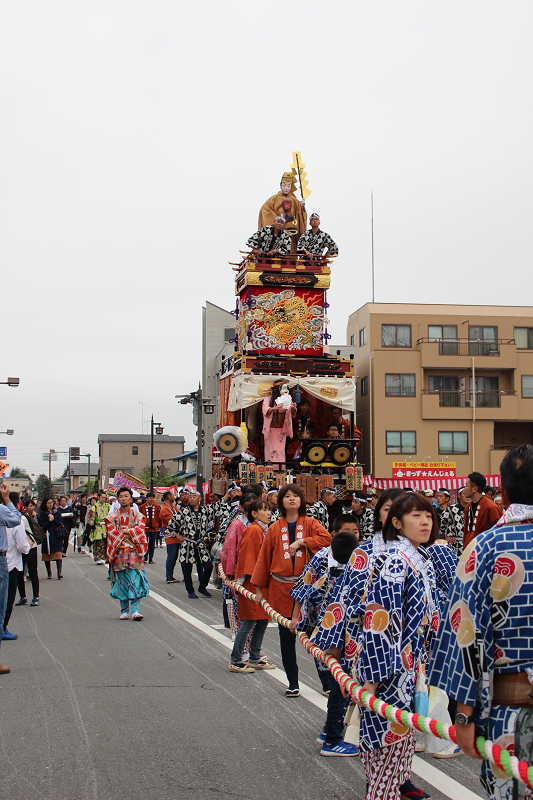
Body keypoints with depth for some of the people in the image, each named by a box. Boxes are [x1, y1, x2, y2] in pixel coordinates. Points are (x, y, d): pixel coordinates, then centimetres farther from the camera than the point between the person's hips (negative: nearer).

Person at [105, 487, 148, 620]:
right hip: (119, 554, 1)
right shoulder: (112, 517, 9)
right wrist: (128, 535, -11)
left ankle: (135, 610, -11)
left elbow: (140, 530, -7)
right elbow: (112, 533, -5)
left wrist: (126, 531, -12)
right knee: (122, 583, 3)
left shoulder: (138, 516, 8)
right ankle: (124, 611, 10)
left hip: (134, 554, -1)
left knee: (135, 582, -10)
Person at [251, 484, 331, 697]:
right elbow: (264, 558, 10)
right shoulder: (274, 529, 8)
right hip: (281, 589, 2)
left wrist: (302, 542, -17)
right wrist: (259, 588, 8)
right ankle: (292, 683, 16)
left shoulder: (310, 523, 4)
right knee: (286, 637, 7)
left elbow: (326, 538, -13)